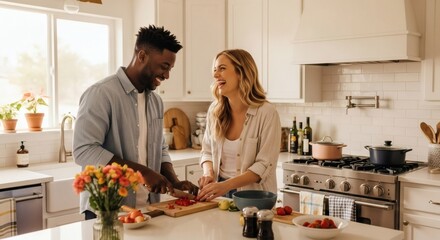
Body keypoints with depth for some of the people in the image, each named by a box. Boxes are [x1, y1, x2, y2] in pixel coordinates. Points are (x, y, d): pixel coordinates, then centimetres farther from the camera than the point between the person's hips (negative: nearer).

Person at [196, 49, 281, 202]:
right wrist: (208, 174, -6)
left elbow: (264, 165, -12)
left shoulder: (266, 113, -10)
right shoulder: (214, 110, 4)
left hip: (253, 196, -3)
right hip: (219, 193, 4)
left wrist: (226, 185, -21)